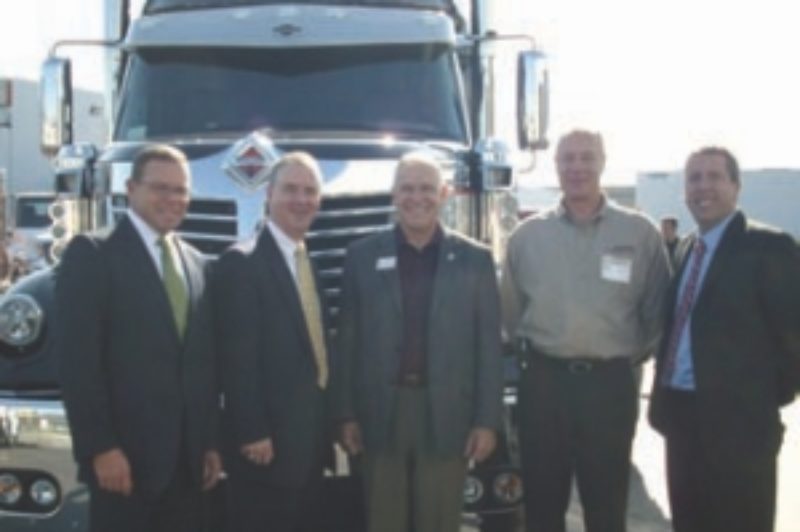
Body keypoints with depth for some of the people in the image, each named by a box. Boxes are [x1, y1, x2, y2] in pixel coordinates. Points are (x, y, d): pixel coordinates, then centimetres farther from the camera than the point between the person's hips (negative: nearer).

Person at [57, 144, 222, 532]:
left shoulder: (196, 263, 15)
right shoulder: (92, 255, -4)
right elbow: (78, 359, -11)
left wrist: (210, 442, 9)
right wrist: (100, 447, -16)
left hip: (187, 457, 6)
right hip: (125, 455, -6)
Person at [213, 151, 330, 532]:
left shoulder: (309, 263, 15)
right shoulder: (242, 262, -12)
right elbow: (237, 358, -17)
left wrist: (327, 424, 13)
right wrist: (251, 433, -21)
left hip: (308, 437, 8)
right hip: (267, 440, -8)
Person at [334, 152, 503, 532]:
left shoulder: (474, 259, 2)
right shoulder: (362, 256, 4)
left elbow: (489, 345, 1)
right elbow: (348, 341, 4)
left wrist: (487, 419, -3)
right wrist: (347, 414, 1)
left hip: (447, 415, 0)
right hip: (381, 414, 1)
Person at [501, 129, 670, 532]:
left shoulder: (639, 232, -2)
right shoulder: (527, 235, 3)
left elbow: (657, 310, 5)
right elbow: (511, 309, 14)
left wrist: (631, 354, 6)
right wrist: (530, 349, 11)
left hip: (610, 383, -1)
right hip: (543, 380, 2)